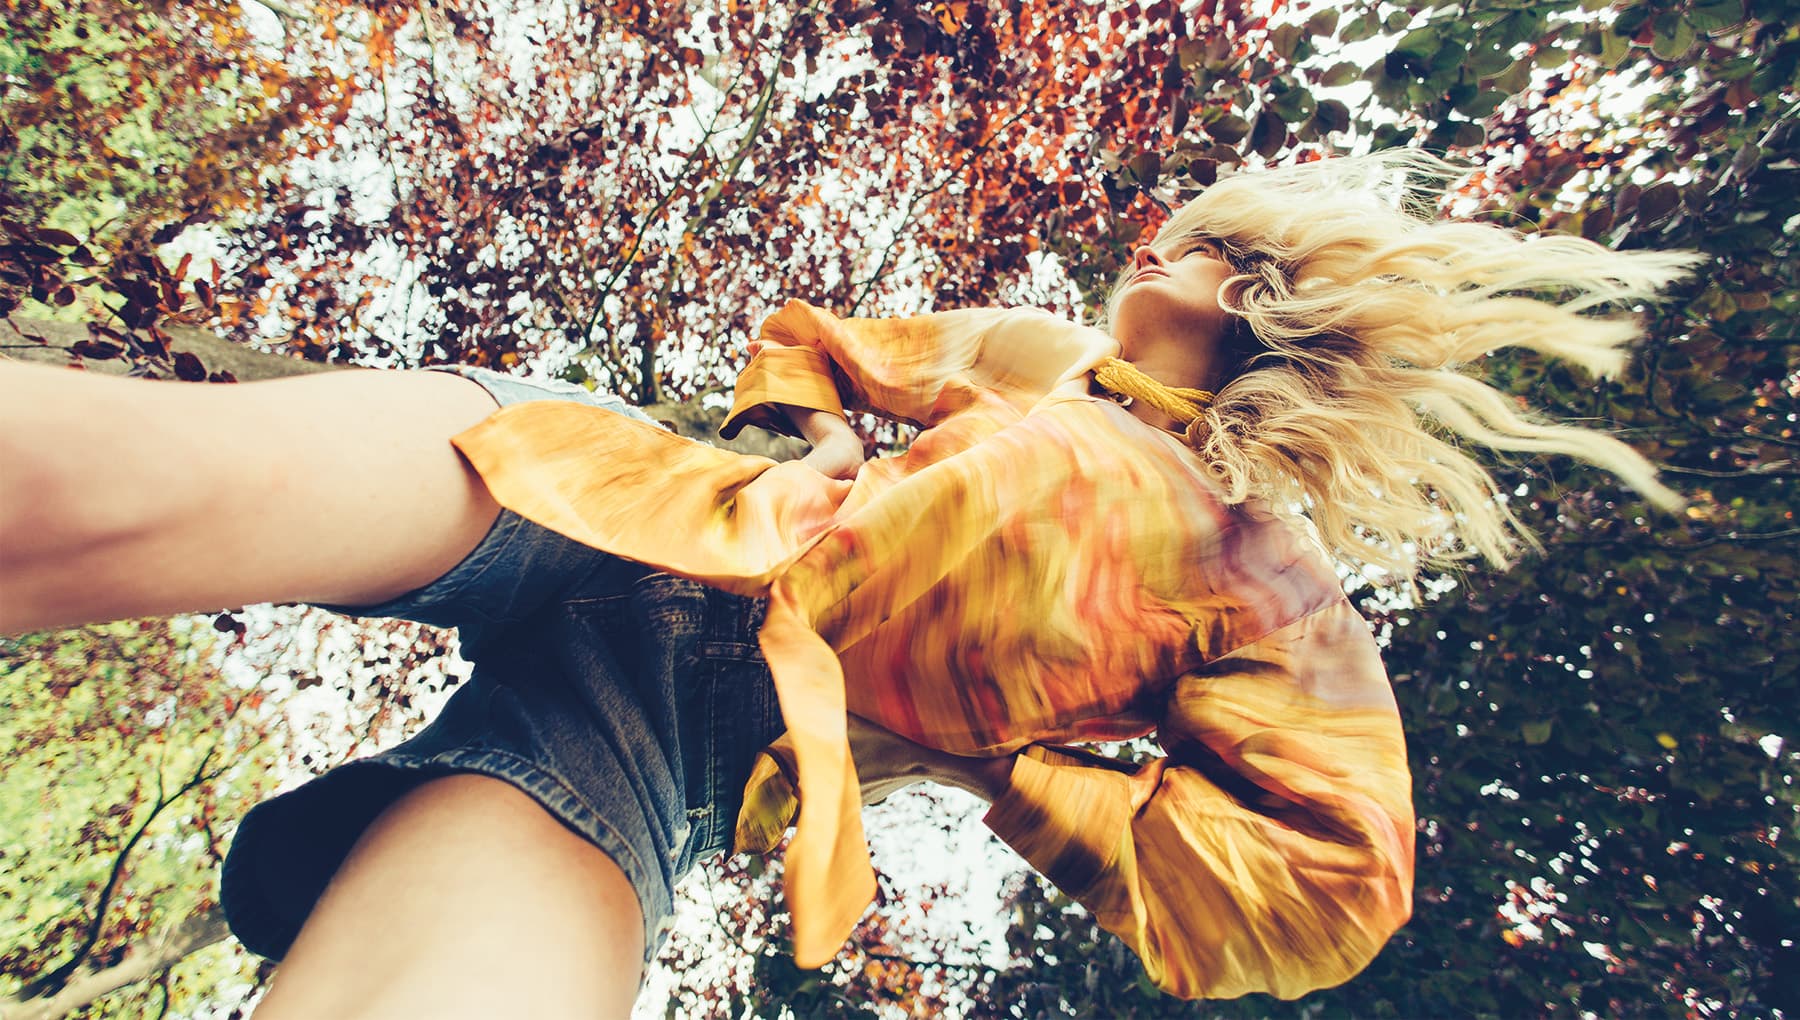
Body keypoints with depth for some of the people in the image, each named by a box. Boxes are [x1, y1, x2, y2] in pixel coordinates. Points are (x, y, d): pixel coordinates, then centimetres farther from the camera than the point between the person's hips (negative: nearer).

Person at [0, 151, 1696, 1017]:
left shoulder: (1260, 571, 8)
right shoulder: (1020, 349, 24)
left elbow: (1330, 883, 2)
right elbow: (805, 337, 33)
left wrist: (1014, 779, -6)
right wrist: (797, 444, 7)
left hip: (696, 728, -4)